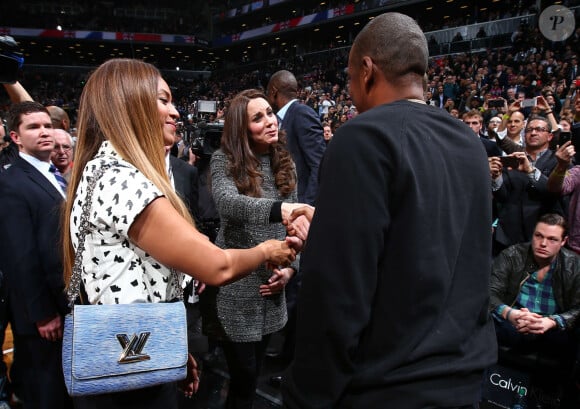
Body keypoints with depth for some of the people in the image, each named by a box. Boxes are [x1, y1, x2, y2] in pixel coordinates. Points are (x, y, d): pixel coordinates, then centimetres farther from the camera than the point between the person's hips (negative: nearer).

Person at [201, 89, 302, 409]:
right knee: (243, 377, 4)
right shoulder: (225, 160, -11)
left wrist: (291, 267, -3)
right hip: (235, 288, -5)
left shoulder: (284, 162, 5)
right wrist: (279, 208, -49)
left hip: (270, 286, 5)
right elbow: (227, 202, -32)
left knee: (251, 375, 18)